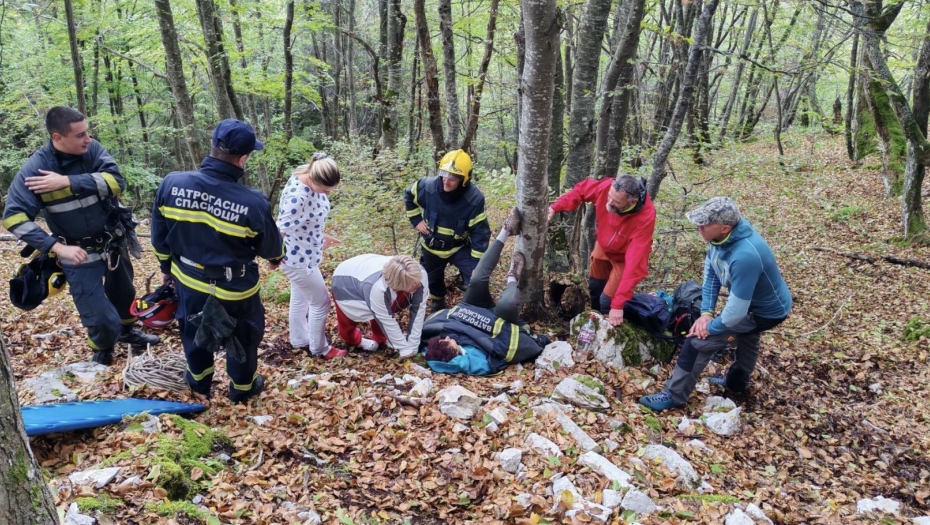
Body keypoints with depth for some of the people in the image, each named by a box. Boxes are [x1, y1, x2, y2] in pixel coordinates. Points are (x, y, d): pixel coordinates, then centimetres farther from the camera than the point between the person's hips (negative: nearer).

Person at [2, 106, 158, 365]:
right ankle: (102, 353, 31)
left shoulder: (92, 149, -12)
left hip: (113, 243, 4)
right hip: (80, 255, -3)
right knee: (103, 319, -3)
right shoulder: (35, 168, -20)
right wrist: (57, 247, -27)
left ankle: (127, 331, 56)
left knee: (125, 294, 25)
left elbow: (116, 181, -26)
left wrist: (68, 182, -33)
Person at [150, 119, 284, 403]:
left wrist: (166, 267, 16)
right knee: (242, 337, 23)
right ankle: (242, 388, 45)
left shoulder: (171, 183, -19)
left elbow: (159, 236, -4)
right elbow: (270, 246, -10)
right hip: (235, 289, -3)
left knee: (193, 331, 29)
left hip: (188, 280, 4)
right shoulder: (253, 203, -29)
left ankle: (199, 380, 52)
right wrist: (277, 256, 15)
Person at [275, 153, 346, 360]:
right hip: (297, 256, -9)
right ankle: (319, 349, 28)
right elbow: (281, 230, -28)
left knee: (301, 297, 26)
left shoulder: (316, 182, -10)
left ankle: (299, 340, 46)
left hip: (305, 252, 9)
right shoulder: (297, 197, -38)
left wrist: (320, 237, 16)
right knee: (321, 303, 7)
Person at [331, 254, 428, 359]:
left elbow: (418, 310, -24)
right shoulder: (377, 287, -46)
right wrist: (405, 349, -25)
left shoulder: (420, 274, -33)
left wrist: (412, 345, -22)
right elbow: (387, 321, -32)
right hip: (345, 280, -4)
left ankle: (380, 339, 32)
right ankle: (354, 341, 39)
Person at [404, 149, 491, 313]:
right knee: (433, 278, 24)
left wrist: (478, 263, -24)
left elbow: (480, 232, -23)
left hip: (459, 247, -2)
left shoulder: (475, 198, -29)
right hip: (432, 245, 2)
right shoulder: (428, 186, -24)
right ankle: (437, 302, 56)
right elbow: (409, 196, 0)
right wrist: (416, 220, -6)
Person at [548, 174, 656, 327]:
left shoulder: (645, 218, -43)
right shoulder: (607, 187, -34)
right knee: (594, 286, 23)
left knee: (608, 300, -8)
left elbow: (635, 264, -43)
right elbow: (581, 190, -10)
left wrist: (618, 304, -45)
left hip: (625, 256, -5)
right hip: (603, 246, 5)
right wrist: (555, 207, -23)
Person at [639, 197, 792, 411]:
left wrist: (709, 327, -20)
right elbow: (710, 273, -4)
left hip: (767, 311, -9)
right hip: (752, 299, 9)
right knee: (746, 336, 34)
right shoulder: (722, 235, -18)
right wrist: (706, 312, -11)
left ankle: (675, 396, 4)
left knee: (697, 340, -13)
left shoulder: (745, 257, -43)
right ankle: (737, 382, 63)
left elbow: (736, 312, -36)